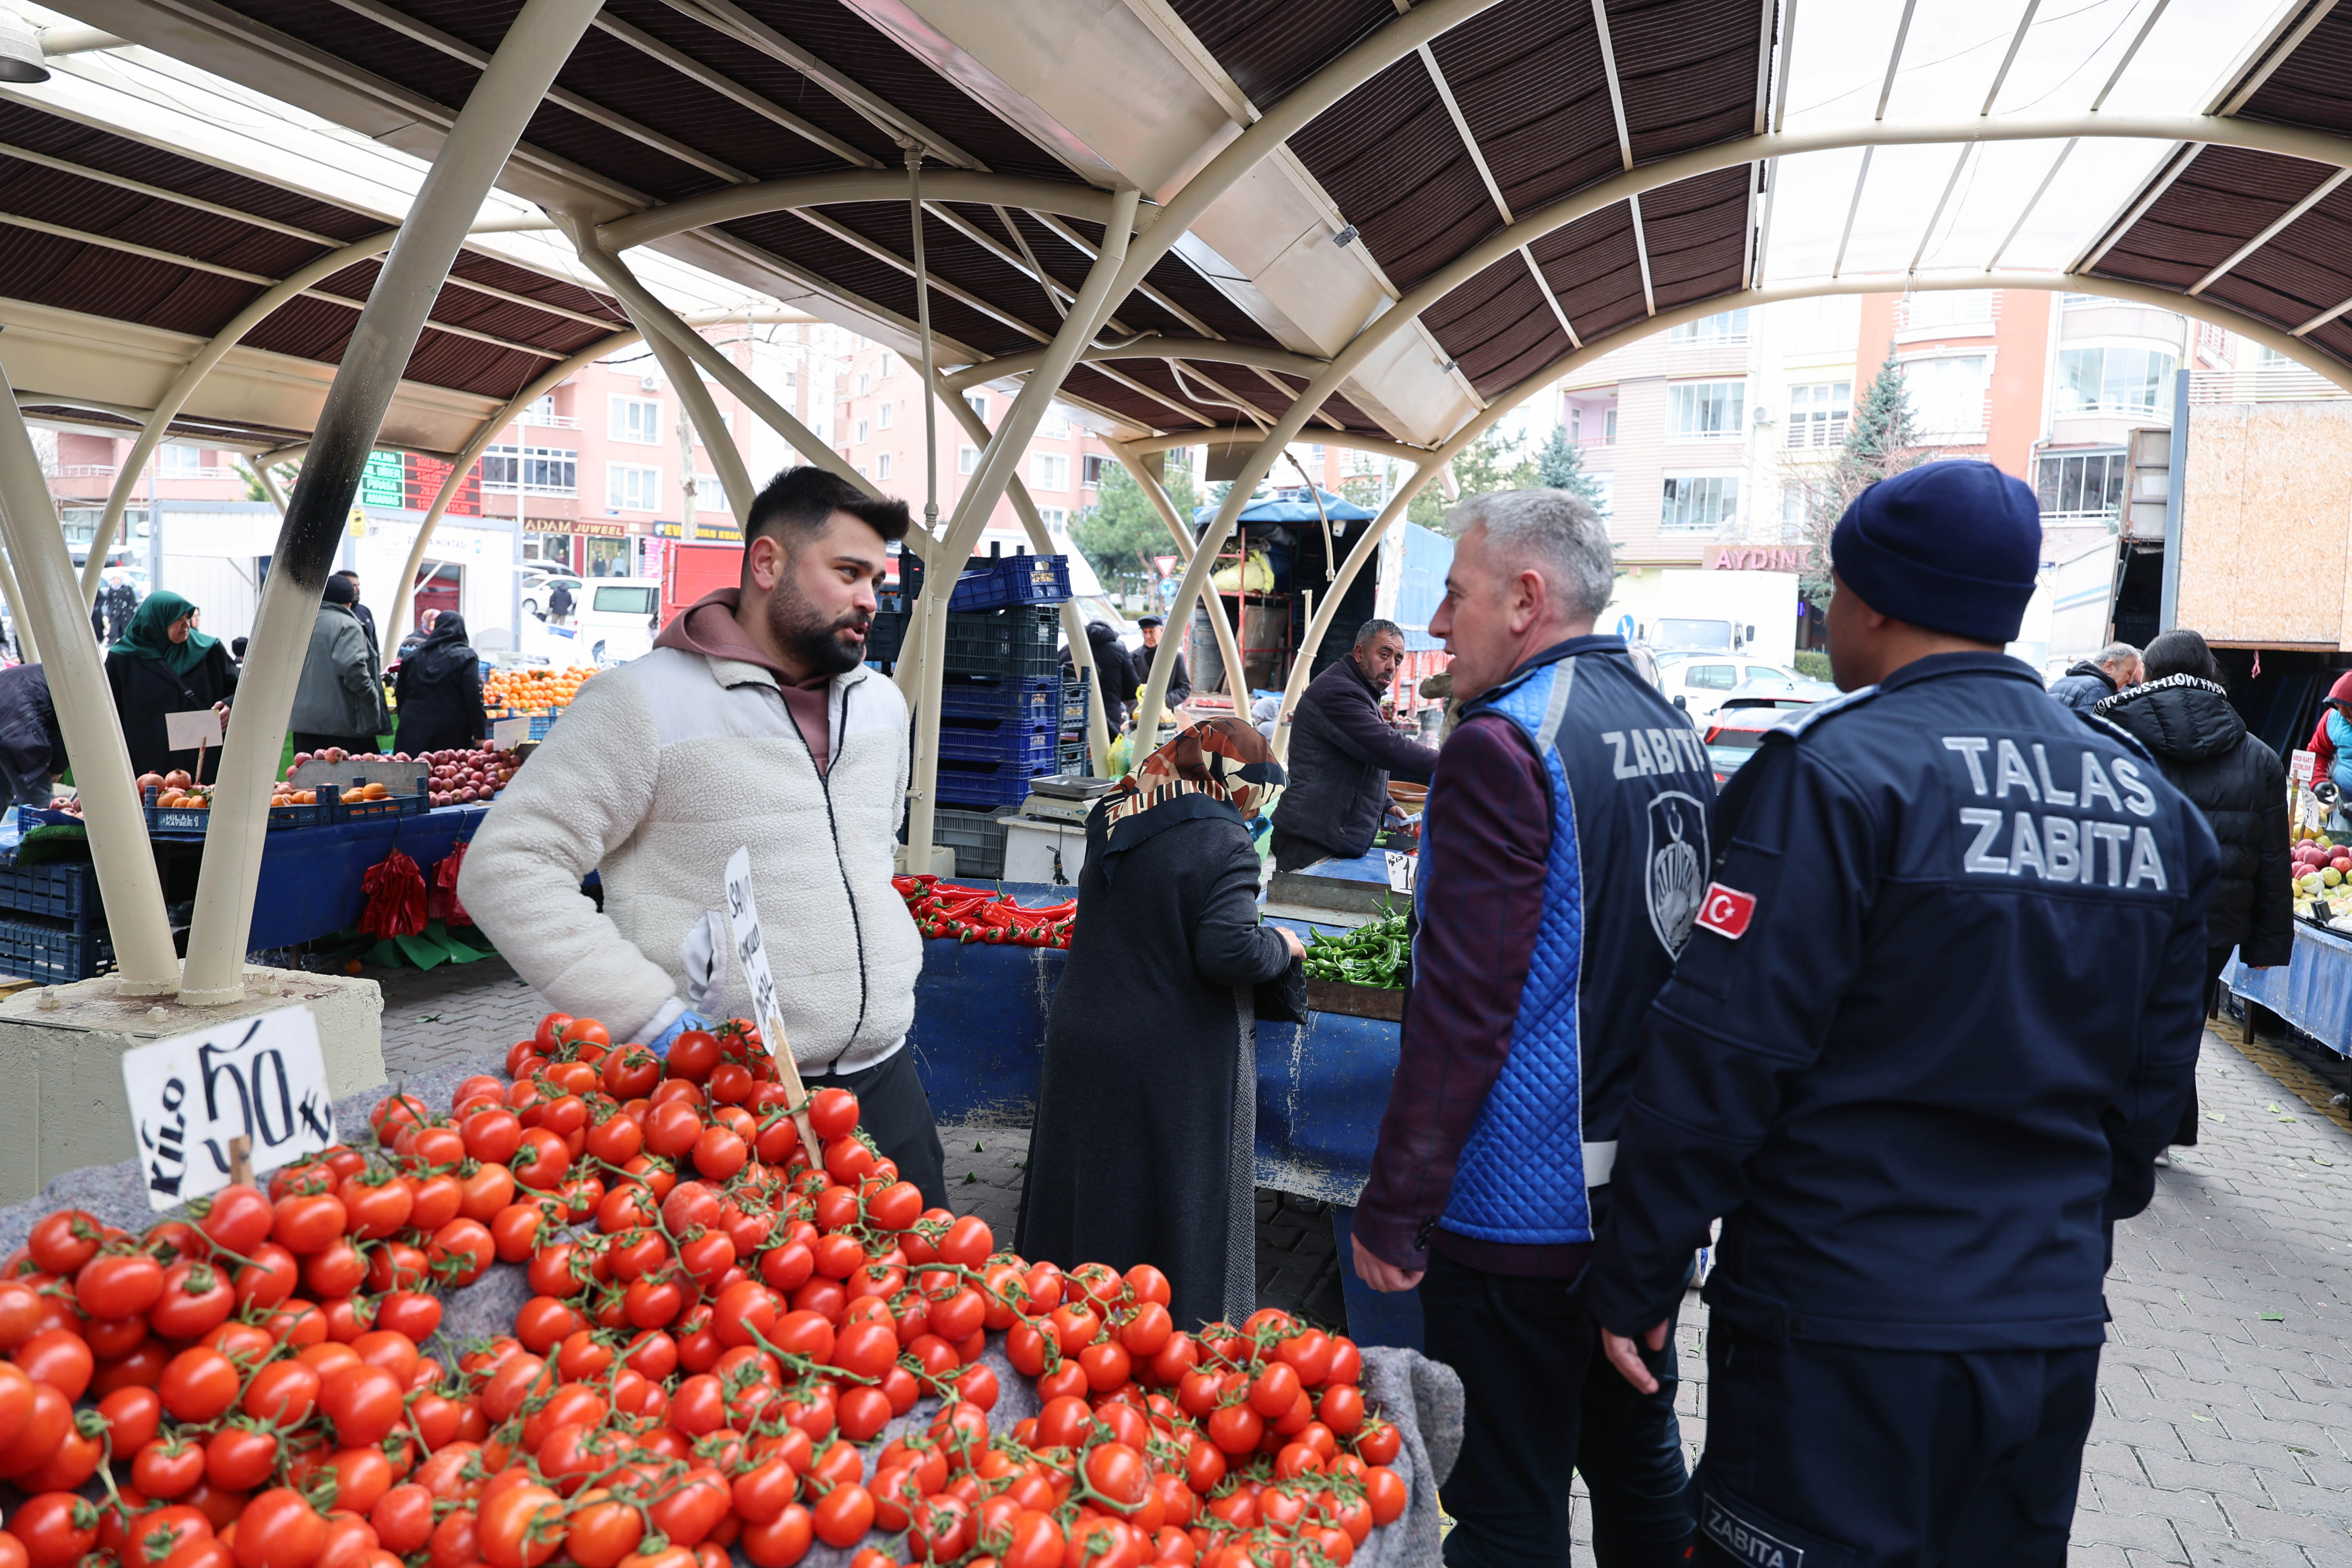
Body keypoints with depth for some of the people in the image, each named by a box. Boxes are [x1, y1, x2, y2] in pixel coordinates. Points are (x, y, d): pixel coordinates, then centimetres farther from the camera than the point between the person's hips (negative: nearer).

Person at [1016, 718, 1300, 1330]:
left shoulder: (1115, 821, 6)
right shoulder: (1222, 843, -17)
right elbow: (1229, 953, -25)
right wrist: (1281, 945, -6)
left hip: (1082, 1042, 7)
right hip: (1175, 1066, -7)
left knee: (1090, 1193, 19)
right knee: (1178, 1211, 7)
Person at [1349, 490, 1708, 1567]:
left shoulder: (1503, 746, -19)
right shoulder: (1672, 730, 8)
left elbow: (1463, 1013, -22)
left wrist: (1393, 1213, -15)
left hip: (1523, 1212, -8)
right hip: (1649, 1192, 9)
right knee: (1637, 1457, 24)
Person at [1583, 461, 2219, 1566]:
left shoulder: (1835, 770, -17)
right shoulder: (2150, 799, 5)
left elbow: (1720, 1057, -19)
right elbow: (2156, 1078, 12)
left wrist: (1636, 1274, -9)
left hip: (1847, 1329, -6)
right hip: (2055, 1329, 7)